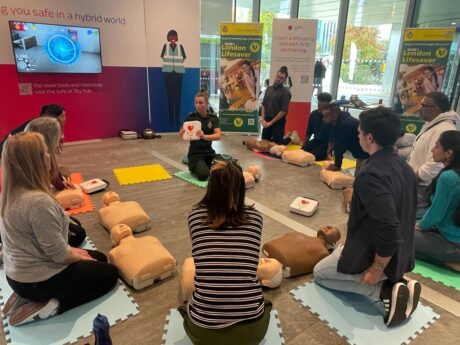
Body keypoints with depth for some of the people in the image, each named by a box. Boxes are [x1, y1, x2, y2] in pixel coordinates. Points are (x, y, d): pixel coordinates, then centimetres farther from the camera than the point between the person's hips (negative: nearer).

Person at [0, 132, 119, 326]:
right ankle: (51, 306, -2)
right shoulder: (38, 201, -33)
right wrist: (82, 257, -5)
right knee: (109, 273, 8)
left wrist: (72, 251, 5)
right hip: (38, 279, -8)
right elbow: (59, 255, -25)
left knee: (100, 258, 21)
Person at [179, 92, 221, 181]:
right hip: (195, 153, -3)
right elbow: (181, 134, -9)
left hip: (209, 152, 3)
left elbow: (218, 135, -18)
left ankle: (202, 166, 24)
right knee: (203, 175, -21)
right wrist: (183, 132, -33)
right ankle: (193, 167, 12)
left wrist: (204, 136, -36)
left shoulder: (213, 118, -4)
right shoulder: (190, 117, -7)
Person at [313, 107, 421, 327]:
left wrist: (377, 268, -19)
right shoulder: (404, 167, 1)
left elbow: (389, 229, -34)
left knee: (320, 273, 16)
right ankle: (396, 284, 10)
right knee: (337, 254, 32)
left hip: (371, 256, -8)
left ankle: (384, 292, -3)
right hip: (401, 255, 8)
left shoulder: (370, 175, -29)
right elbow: (404, 216, 11)